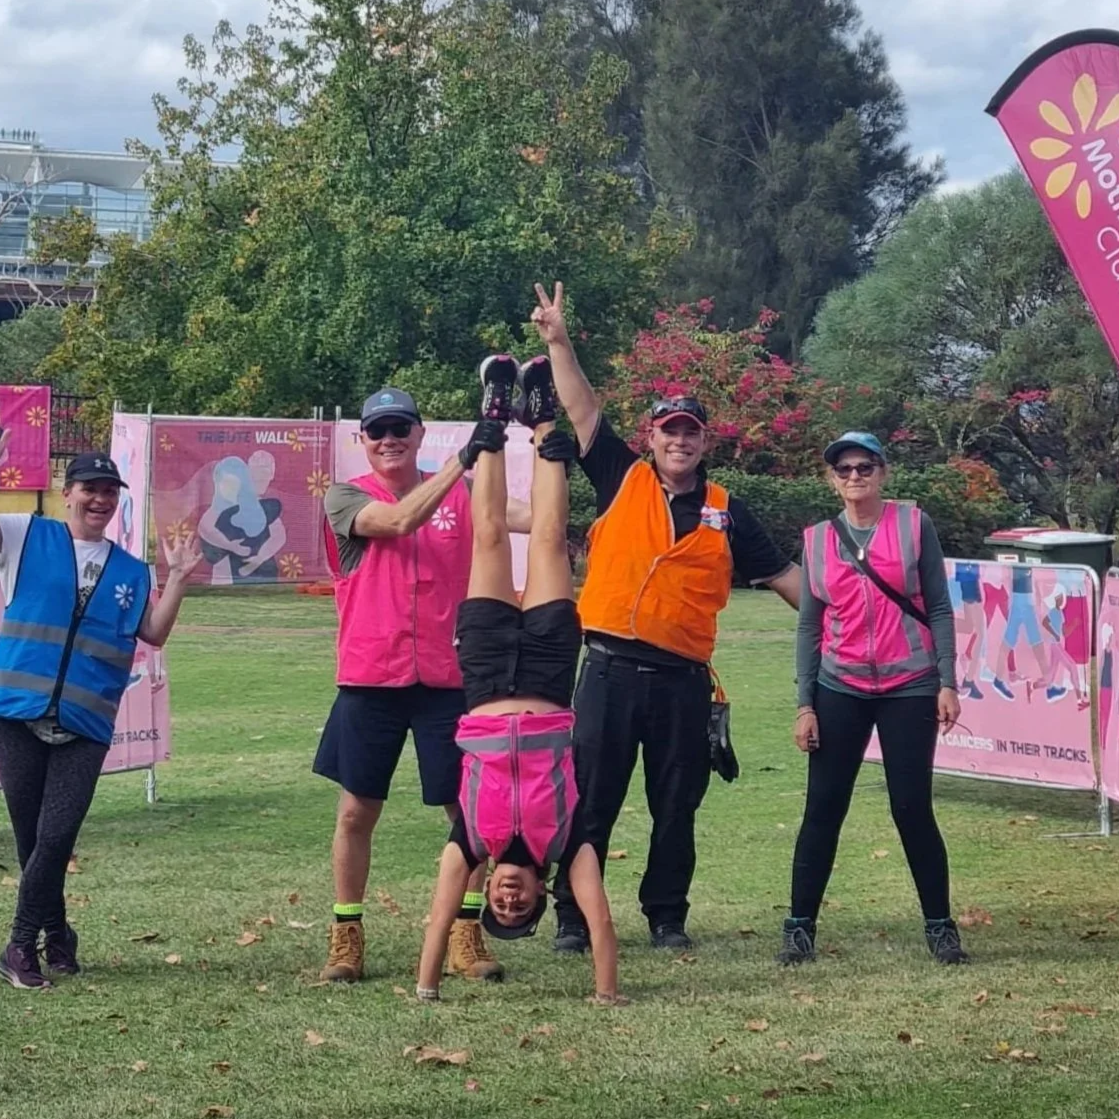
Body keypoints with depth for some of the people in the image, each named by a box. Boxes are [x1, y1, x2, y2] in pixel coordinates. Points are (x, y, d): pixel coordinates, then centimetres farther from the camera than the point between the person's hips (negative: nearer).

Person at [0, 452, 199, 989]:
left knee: (57, 836, -10)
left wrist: (177, 578, 1)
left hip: (86, 726, 1)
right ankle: (56, 936, 21)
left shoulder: (131, 571, 14)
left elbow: (154, 634, 10)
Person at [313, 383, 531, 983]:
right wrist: (462, 460, -29)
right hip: (369, 679, -1)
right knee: (356, 810, 4)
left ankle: (466, 935, 12)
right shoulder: (347, 497, 0)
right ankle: (346, 937, 14)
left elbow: (516, 513, -10)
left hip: (447, 676, 1)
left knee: (468, 806, 2)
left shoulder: (461, 493, 7)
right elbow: (399, 519, -19)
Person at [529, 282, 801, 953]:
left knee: (677, 807, 8)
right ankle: (573, 917, 7)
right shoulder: (621, 481, 6)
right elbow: (583, 409, 1)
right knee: (591, 802, 0)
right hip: (612, 669, -2)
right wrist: (560, 342, -7)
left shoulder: (725, 512, 10)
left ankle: (668, 916, 20)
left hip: (683, 678, 2)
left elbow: (781, 573, 15)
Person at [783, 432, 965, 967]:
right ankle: (800, 926, 5)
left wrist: (947, 683, -6)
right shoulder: (818, 540, 7)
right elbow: (809, 626, 8)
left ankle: (940, 925, 9)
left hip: (910, 688, -2)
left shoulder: (913, 525, 1)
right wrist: (804, 704, 2)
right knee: (823, 808, 0)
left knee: (912, 808, -2)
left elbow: (938, 608, 1)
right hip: (840, 691, 2)